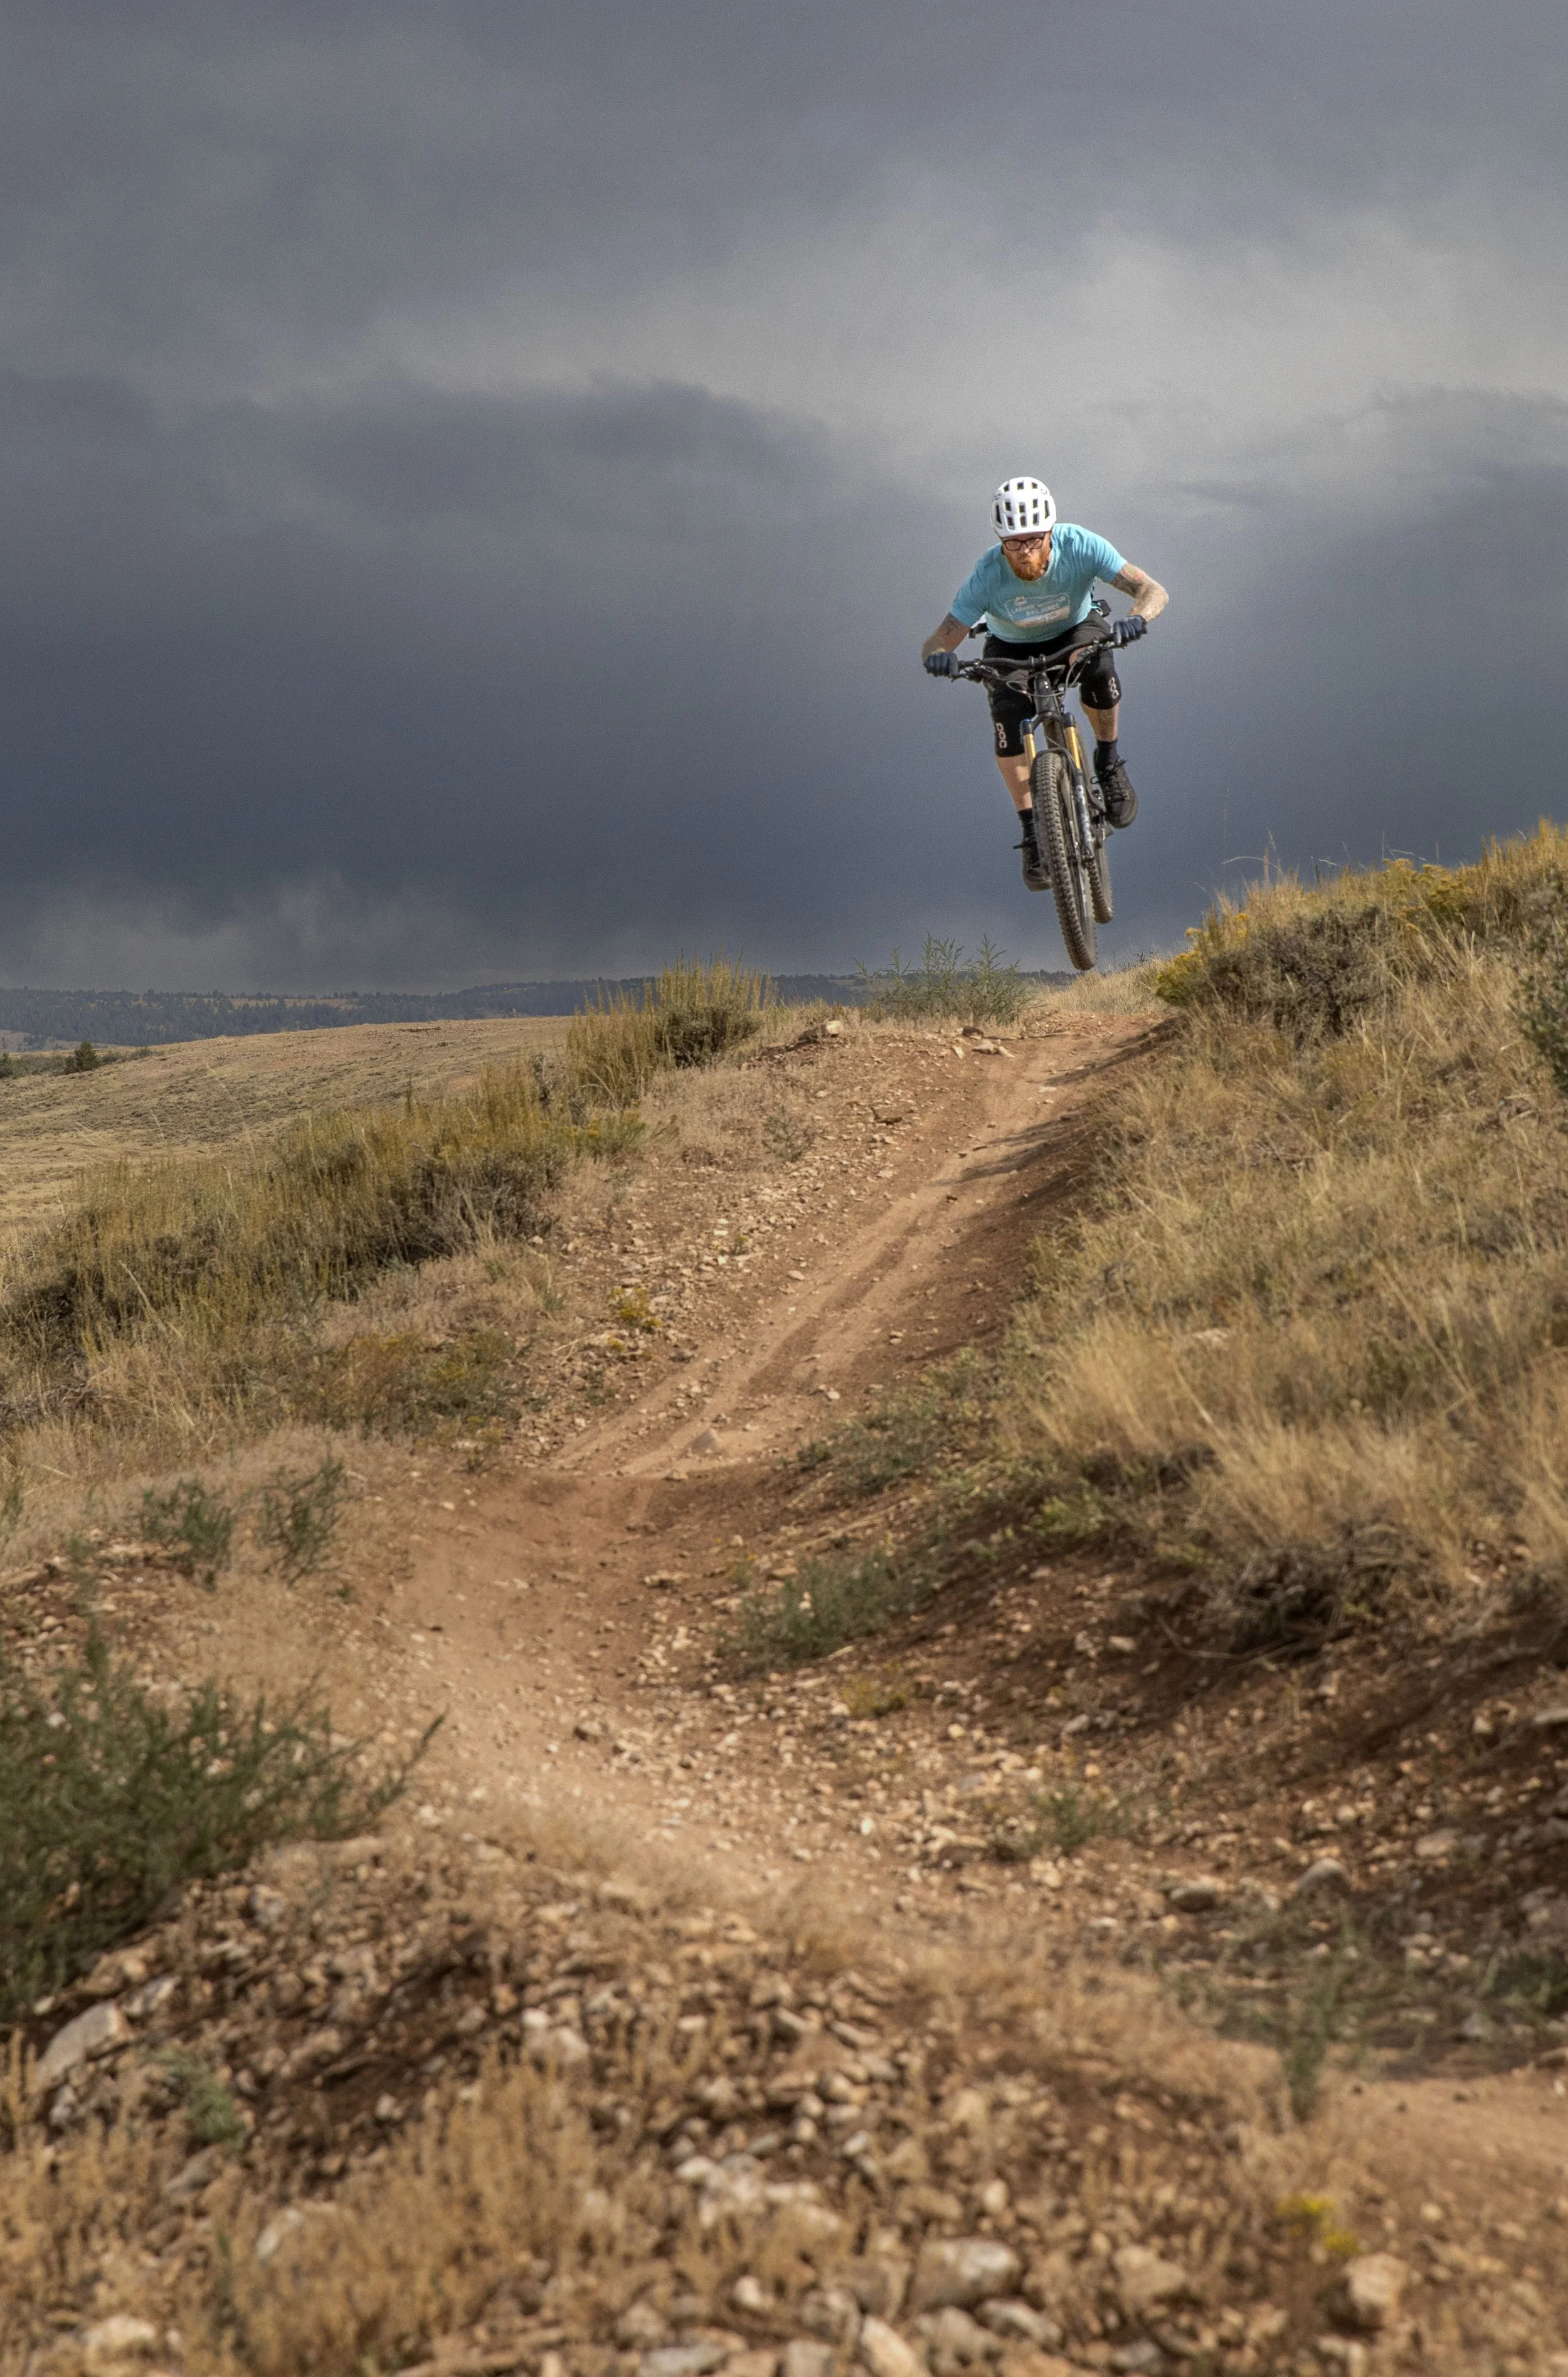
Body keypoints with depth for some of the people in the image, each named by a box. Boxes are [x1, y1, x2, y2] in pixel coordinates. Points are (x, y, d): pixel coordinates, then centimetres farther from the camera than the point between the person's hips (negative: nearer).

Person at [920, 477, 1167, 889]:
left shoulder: (1080, 546, -33)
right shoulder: (987, 576, -33)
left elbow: (1154, 591, -35)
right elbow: (936, 642, -30)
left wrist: (1136, 620, -58)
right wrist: (938, 656, -55)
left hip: (1075, 631, 0)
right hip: (1012, 649, 0)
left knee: (1099, 670, -33)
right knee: (1008, 720, -25)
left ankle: (1109, 762, -7)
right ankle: (1033, 834, -11)